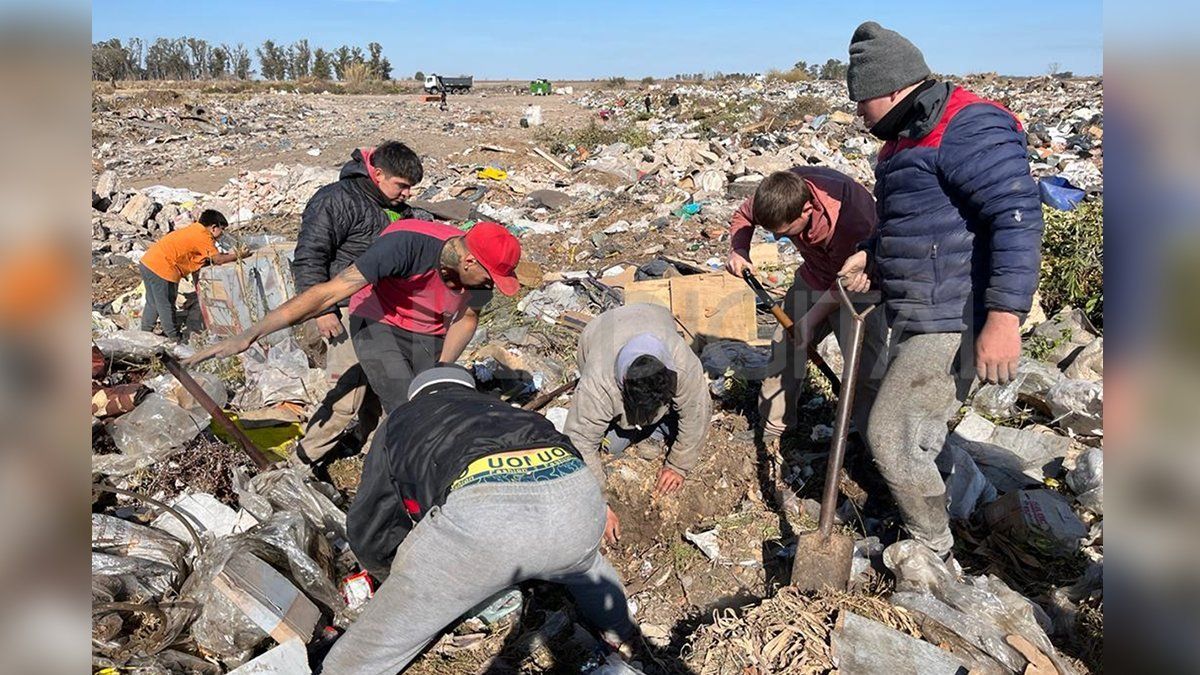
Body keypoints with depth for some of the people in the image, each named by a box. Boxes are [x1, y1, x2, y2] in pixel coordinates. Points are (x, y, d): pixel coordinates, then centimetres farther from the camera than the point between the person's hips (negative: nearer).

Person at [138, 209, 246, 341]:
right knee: (166, 306, 3)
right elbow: (218, 260, -10)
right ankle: (175, 340, 13)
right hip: (161, 268, -9)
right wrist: (238, 255, 1)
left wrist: (229, 254, 11)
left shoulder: (196, 230, 15)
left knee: (153, 304, 21)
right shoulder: (203, 236, -13)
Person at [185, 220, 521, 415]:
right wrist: (249, 335, -35)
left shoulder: (480, 273, -16)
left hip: (430, 338, 5)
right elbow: (328, 293, -34)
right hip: (379, 325, -5)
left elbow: (466, 319, 4)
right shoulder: (408, 243, -33)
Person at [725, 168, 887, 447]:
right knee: (784, 349, 7)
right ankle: (773, 426, 23)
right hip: (813, 278, 5)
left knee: (868, 370, -11)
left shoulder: (853, 217, -39)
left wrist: (811, 318, -21)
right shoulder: (782, 192, -23)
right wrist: (738, 252, -19)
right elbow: (743, 215, -1)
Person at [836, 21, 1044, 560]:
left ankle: (934, 554, 14)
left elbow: (1018, 216, -25)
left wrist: (1004, 317, -31)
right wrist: (871, 255, 9)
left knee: (890, 435, -6)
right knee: (916, 435, 19)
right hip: (918, 320, 10)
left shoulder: (967, 128, -17)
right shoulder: (909, 136, 16)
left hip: (954, 324, -10)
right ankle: (925, 533, 37)